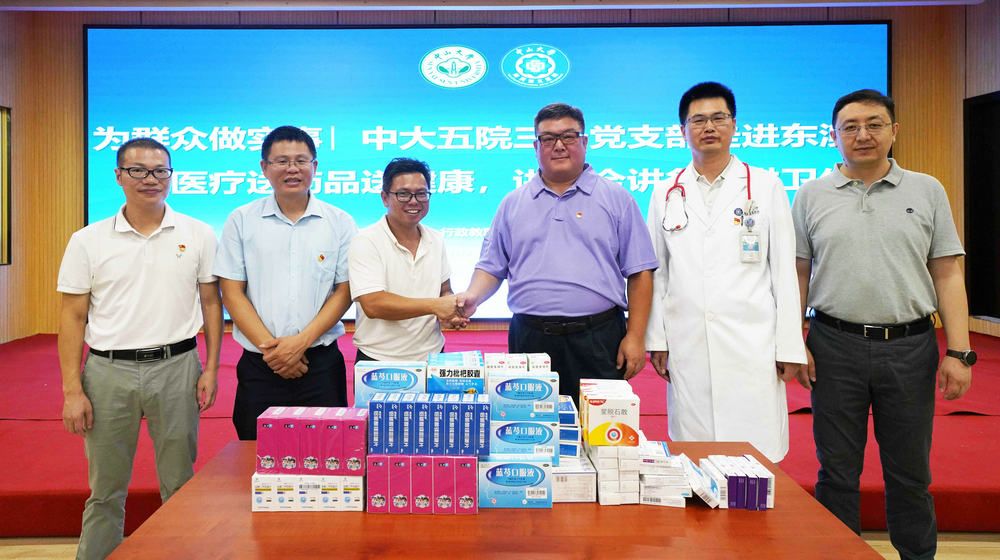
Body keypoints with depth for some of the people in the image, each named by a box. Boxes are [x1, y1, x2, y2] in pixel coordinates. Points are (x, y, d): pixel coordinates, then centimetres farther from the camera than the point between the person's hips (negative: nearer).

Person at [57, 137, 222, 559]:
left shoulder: (198, 235, 2)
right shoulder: (88, 241, 2)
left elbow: (211, 303, 6)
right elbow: (73, 318, 2)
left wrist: (211, 369, 0)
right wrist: (72, 390, -2)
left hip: (176, 367, 0)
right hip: (109, 371, 0)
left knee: (180, 486, 10)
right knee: (106, 490, 12)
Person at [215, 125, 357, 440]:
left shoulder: (340, 223, 3)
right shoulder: (241, 221, 4)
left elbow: (344, 291, 1)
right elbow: (232, 293, 1)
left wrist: (301, 342, -11)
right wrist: (270, 346, -9)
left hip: (321, 363, 0)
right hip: (259, 365, 1)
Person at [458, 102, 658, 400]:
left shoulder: (616, 199, 6)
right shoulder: (513, 204, 13)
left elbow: (639, 272, 3)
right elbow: (492, 266, 14)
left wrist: (635, 337, -4)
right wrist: (472, 296, -7)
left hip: (598, 341, -1)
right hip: (530, 339, 2)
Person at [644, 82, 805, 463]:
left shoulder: (766, 187, 7)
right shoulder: (666, 195, 11)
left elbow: (784, 271, 3)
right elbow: (656, 273, 10)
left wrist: (789, 347, -1)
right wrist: (656, 340, 4)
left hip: (752, 347, -1)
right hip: (687, 350, 2)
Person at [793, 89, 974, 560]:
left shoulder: (927, 191, 6)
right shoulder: (812, 195, 5)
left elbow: (948, 275, 4)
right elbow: (798, 276, 5)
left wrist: (959, 352, -2)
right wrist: (794, 344, -2)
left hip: (910, 346, 1)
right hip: (836, 346, 0)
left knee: (910, 471, 12)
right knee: (837, 470, 9)